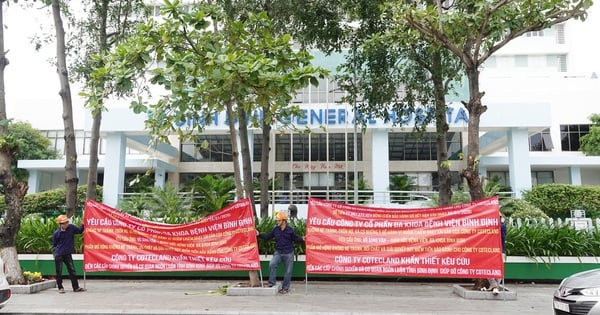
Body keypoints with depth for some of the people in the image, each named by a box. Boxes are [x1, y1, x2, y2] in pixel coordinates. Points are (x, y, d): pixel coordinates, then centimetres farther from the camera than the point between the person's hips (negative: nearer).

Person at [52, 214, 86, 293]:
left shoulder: (71, 227, -3)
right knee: (59, 272, 5)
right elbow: (54, 244, 4)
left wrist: (83, 224, 2)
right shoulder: (56, 233, -9)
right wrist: (60, 247, -2)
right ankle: (60, 288, 19)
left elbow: (80, 231, 11)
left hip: (68, 254, 3)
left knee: (72, 270, 5)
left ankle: (76, 287, 11)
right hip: (58, 254, -3)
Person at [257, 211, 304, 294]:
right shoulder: (275, 230, 2)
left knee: (287, 271, 4)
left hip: (288, 254, -2)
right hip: (278, 252, 2)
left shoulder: (290, 230, -6)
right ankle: (272, 282, -9)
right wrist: (259, 234, 0)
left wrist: (302, 239, -14)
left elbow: (296, 239, 3)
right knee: (272, 264, -23)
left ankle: (285, 288, 19)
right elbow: (267, 237, 10)